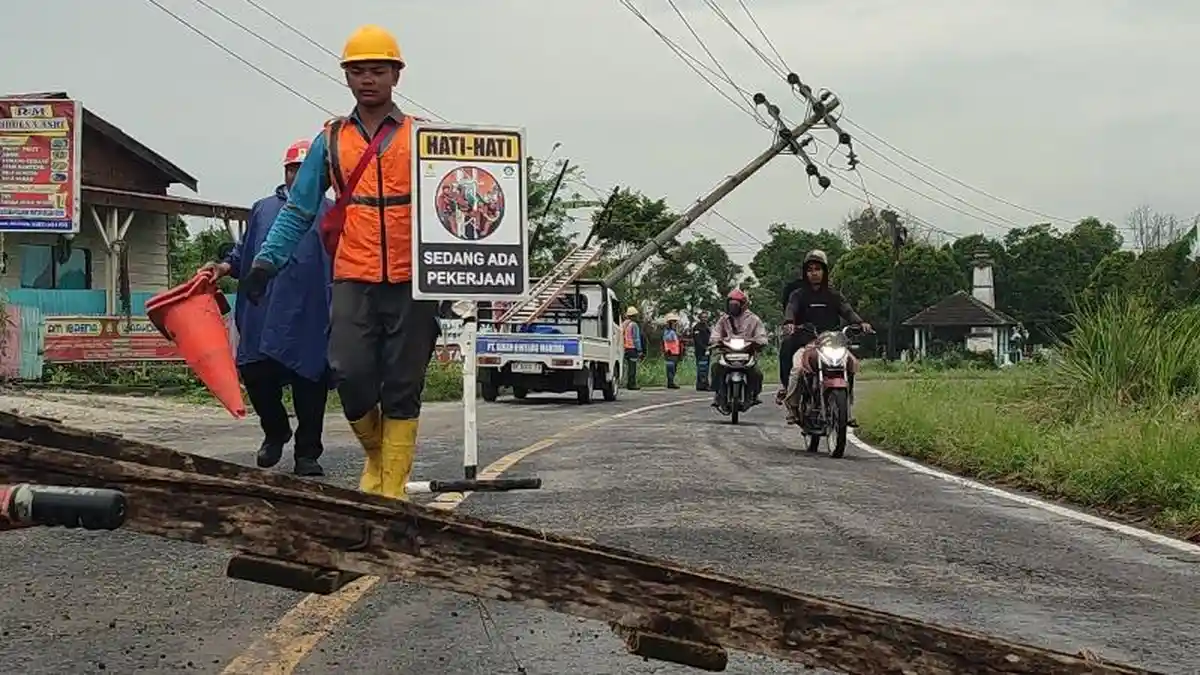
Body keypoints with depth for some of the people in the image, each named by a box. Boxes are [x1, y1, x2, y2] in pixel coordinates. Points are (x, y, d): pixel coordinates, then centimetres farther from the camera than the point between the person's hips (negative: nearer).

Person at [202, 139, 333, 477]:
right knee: (256, 373, 0)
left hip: (310, 317, -2)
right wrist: (226, 266, 0)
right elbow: (243, 253, 20)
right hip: (262, 313, 2)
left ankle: (307, 453, 12)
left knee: (309, 383, 0)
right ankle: (275, 431, 27)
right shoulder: (262, 209, 17)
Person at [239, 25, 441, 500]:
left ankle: (393, 487, 8)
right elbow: (298, 210, 10)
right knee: (350, 374, -12)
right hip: (353, 281, 1)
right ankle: (376, 452, 16)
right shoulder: (330, 141, 11)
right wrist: (267, 260, -1)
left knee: (403, 387, 1)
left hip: (412, 281, -1)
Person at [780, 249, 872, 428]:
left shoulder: (833, 295, 16)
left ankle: (847, 410, -12)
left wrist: (860, 322, -21)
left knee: (852, 363, -21)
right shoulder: (798, 295, 11)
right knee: (798, 367, -31)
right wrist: (788, 323, -33)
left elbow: (847, 310, 0)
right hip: (806, 343, -2)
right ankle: (792, 407, -14)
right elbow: (791, 310, -9)